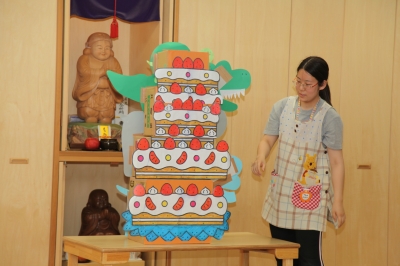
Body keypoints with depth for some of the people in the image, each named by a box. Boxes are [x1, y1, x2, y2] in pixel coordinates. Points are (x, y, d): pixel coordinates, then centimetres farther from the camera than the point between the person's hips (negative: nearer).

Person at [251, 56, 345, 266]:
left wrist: (338, 201, -15)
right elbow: (268, 139, -1)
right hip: (281, 193, 5)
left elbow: (336, 161, -10)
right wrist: (261, 158, -24)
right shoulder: (282, 107, 0)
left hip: (310, 196, -5)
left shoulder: (330, 118, -11)